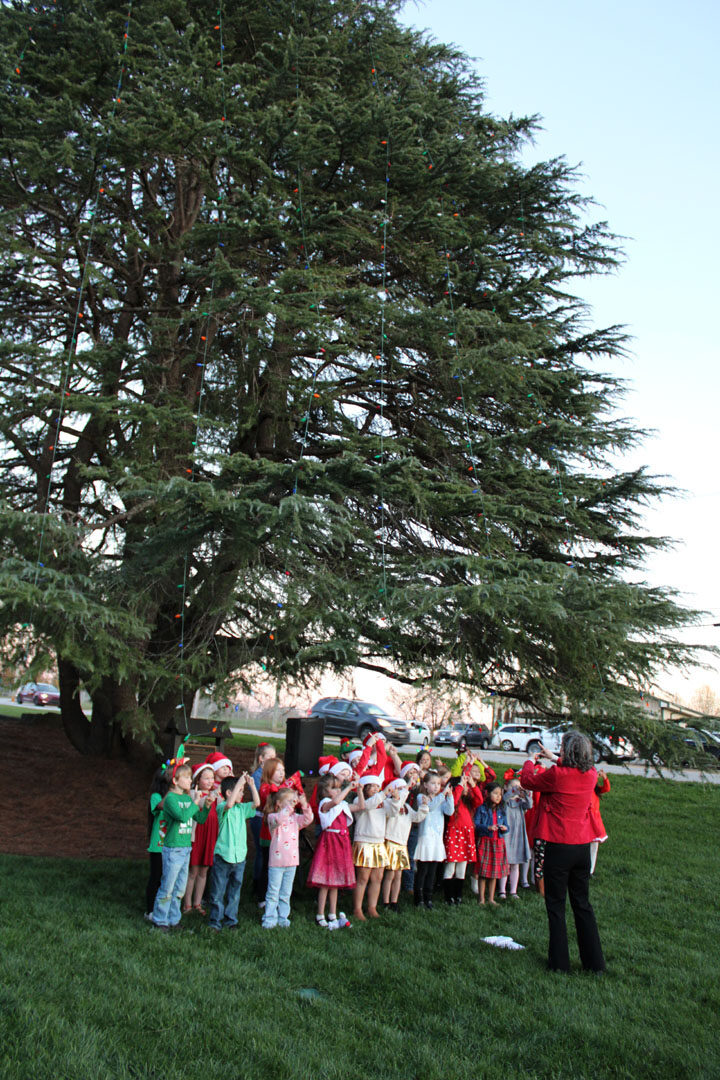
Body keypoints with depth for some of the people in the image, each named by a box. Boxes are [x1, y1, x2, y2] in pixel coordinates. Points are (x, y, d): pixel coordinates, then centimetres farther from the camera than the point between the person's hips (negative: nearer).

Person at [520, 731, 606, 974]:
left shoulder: (556, 775, -18)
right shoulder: (591, 775, -2)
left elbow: (527, 781, -1)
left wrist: (530, 762, 18)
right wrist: (554, 758, 31)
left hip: (558, 847, -5)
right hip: (583, 846, 5)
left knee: (555, 905, 7)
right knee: (582, 903, 16)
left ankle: (559, 962, 12)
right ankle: (595, 963, 20)